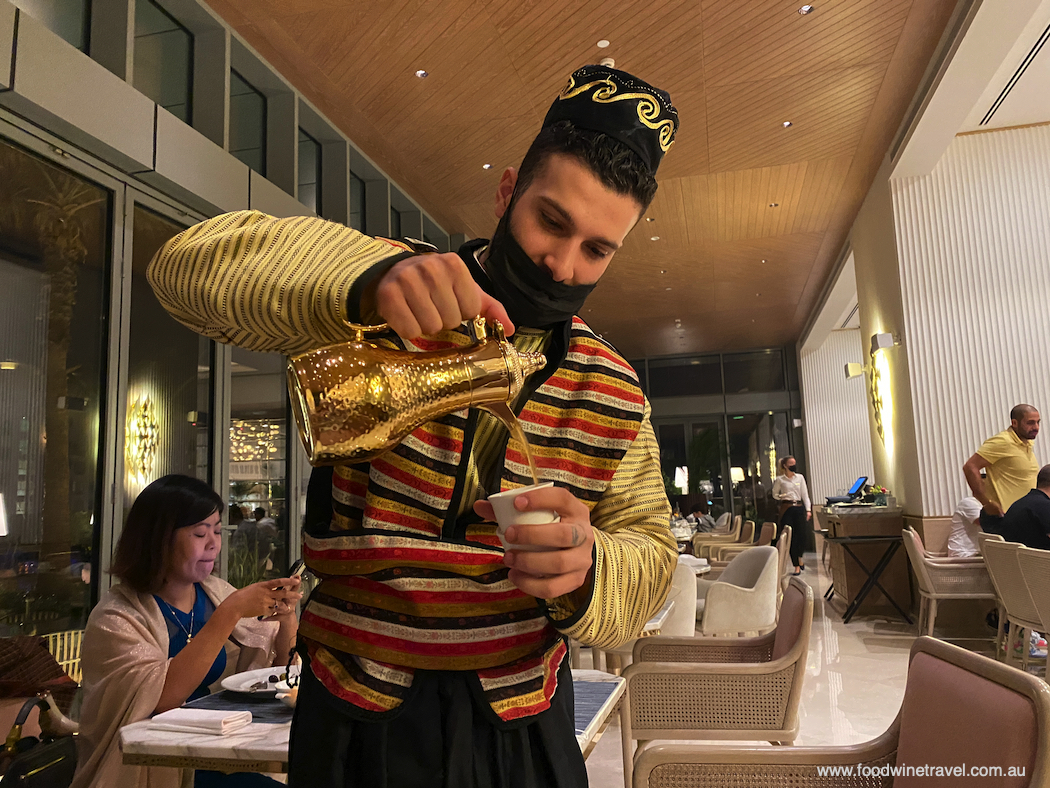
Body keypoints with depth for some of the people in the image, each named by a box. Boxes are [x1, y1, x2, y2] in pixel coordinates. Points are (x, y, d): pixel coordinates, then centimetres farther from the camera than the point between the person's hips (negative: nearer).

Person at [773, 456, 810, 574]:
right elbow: (774, 494, 12)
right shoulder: (780, 480, 3)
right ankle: (797, 566, 4)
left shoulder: (800, 477, 8)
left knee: (801, 534, -2)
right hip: (787, 508, -2)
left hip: (799, 508, 2)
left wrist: (808, 509, 0)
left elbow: (805, 494, 7)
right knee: (791, 537, -3)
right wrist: (782, 497, -8)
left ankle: (799, 558, 25)